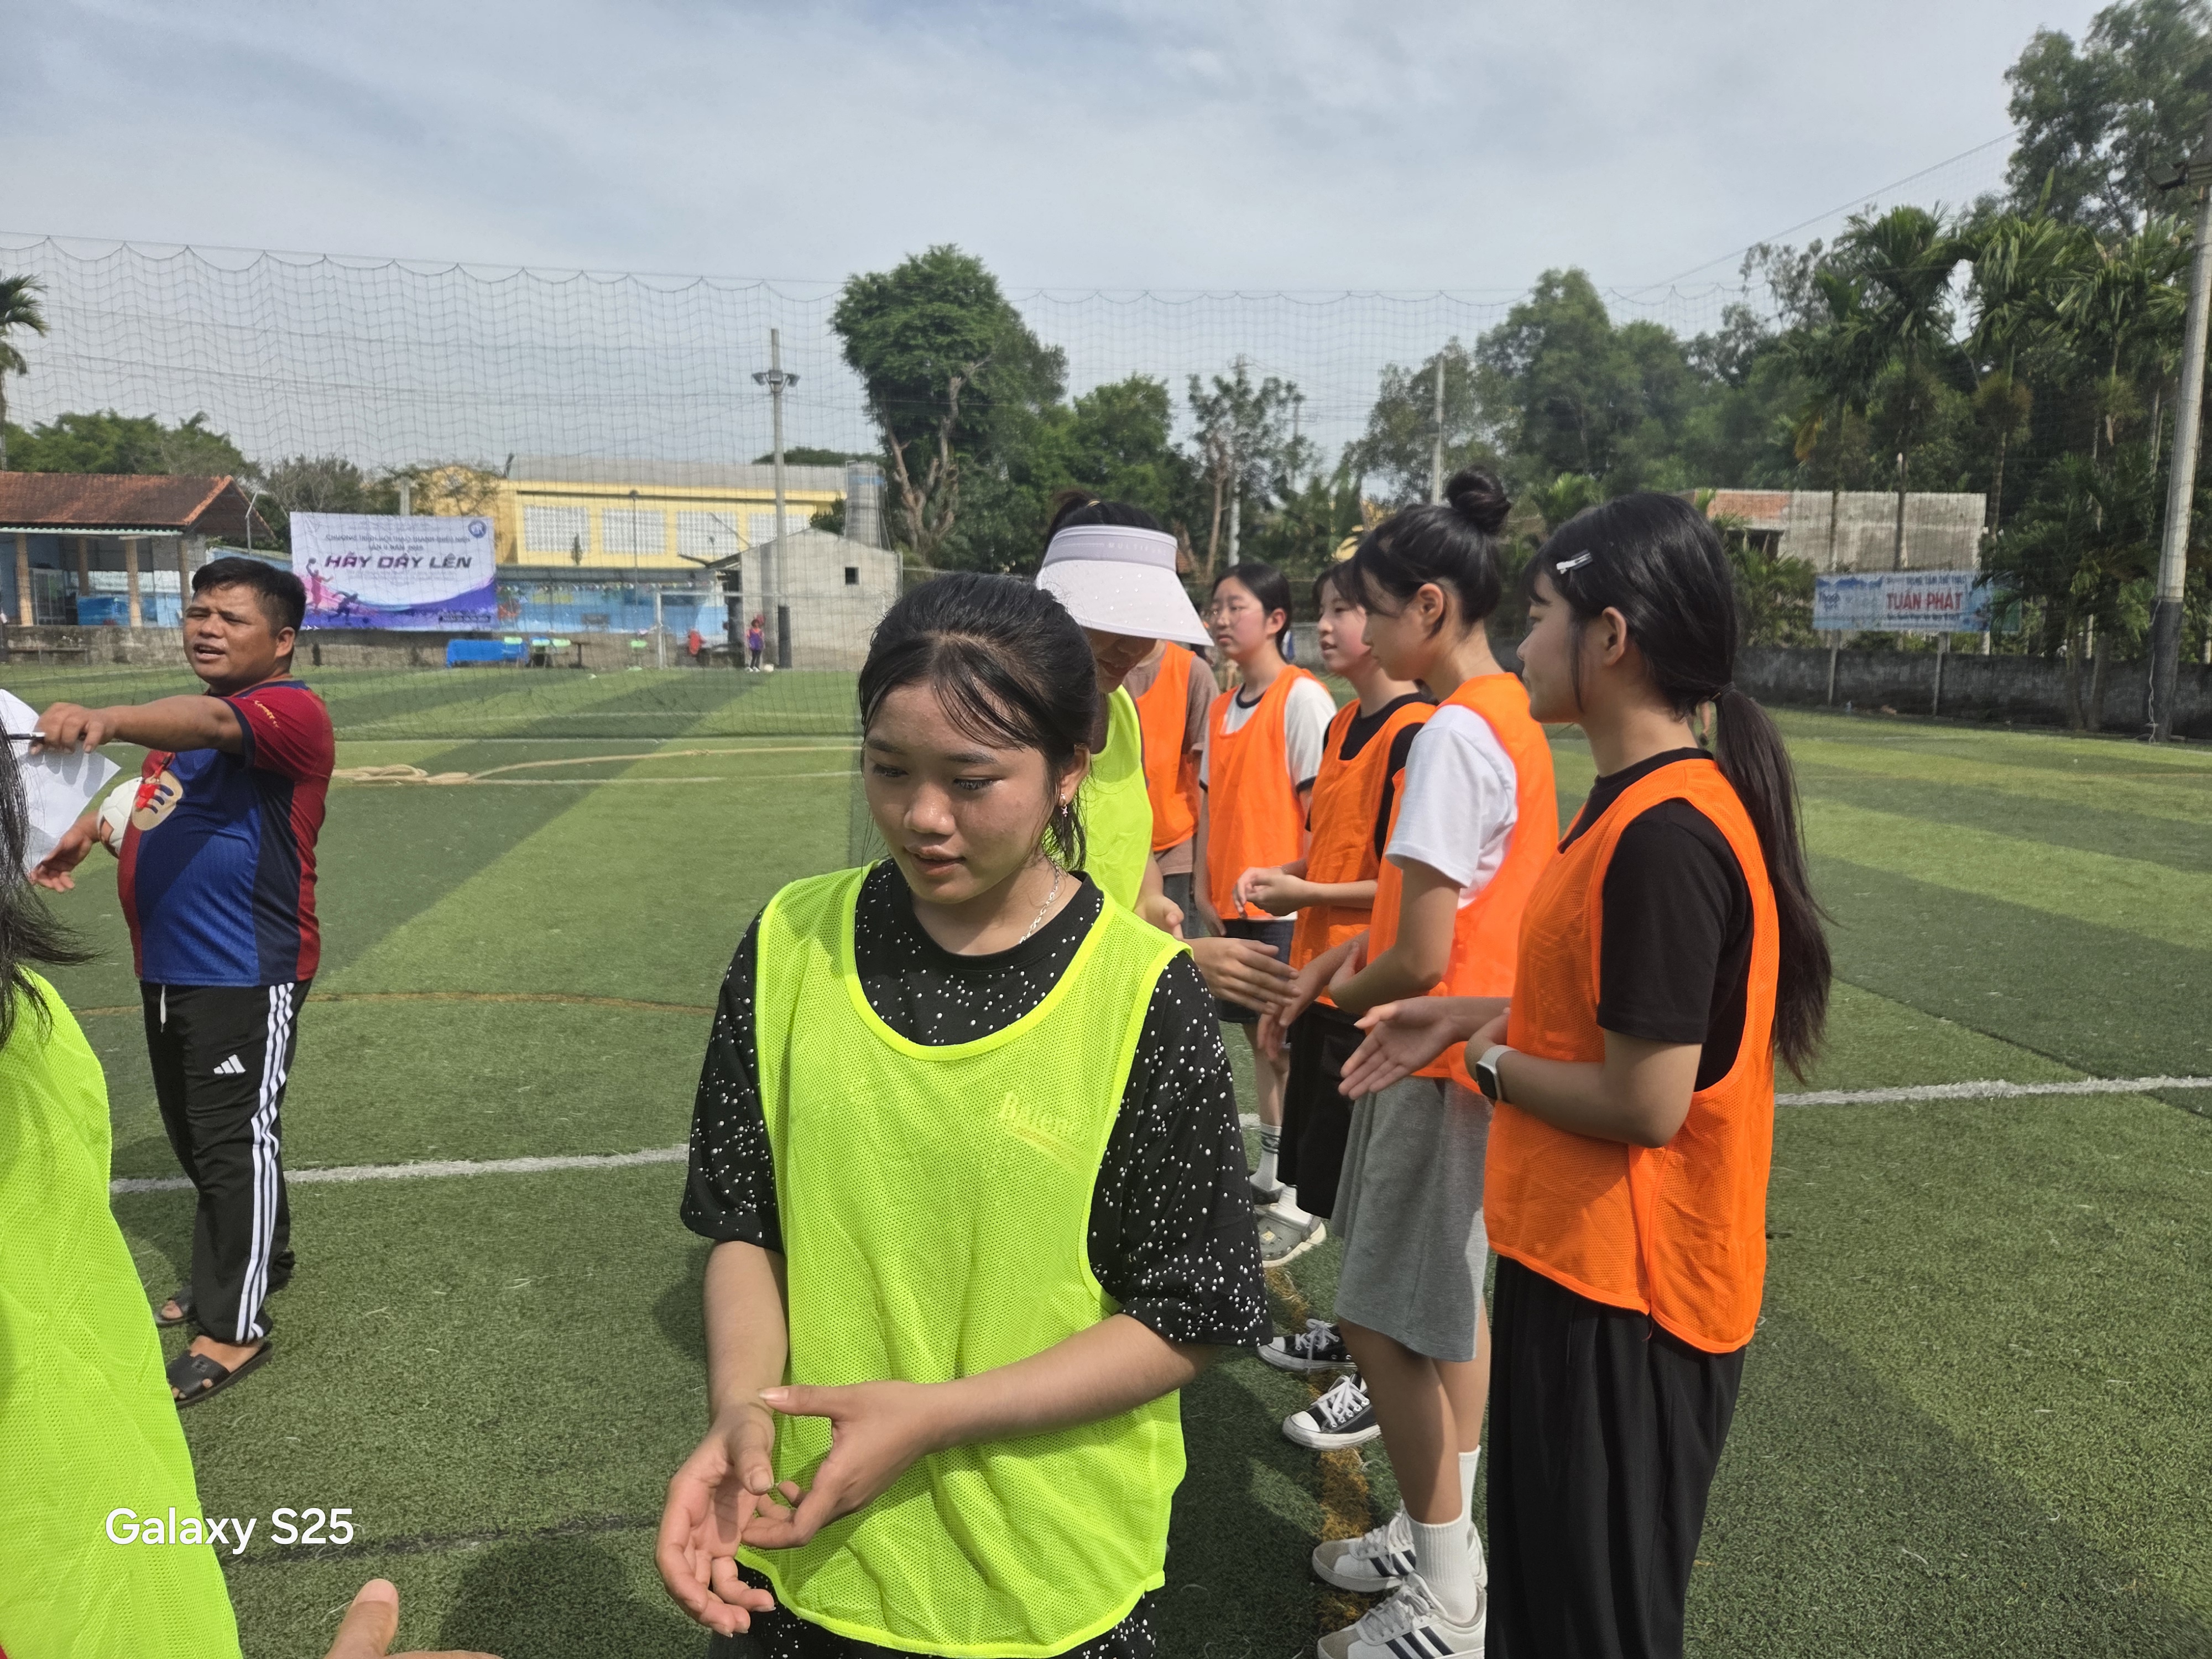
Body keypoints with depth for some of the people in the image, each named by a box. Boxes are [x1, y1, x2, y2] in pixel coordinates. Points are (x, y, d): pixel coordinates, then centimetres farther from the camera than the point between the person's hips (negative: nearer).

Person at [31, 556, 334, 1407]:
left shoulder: (290, 710, -15)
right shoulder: (188, 717, 15)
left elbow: (213, 724, -36)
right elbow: (163, 792, 29)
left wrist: (108, 720, -54)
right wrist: (91, 824, 9)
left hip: (246, 976, -10)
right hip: (168, 969, 10)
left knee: (234, 1141, -3)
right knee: (196, 1135, 21)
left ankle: (233, 1328, 9)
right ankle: (256, 1259, 41)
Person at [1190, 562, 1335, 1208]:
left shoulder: (1302, 697, -10)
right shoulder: (1220, 707, 12)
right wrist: (1206, 889, 10)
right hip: (1232, 903, 7)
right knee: (1258, 1033, 15)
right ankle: (1270, 1164, 27)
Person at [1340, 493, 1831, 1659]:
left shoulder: (1663, 835, -26)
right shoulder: (1653, 798, 5)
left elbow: (1647, 1099, -26)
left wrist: (1491, 1062, -11)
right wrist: (1473, 1017, 6)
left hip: (1622, 1293, -9)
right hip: (1581, 1254, 9)